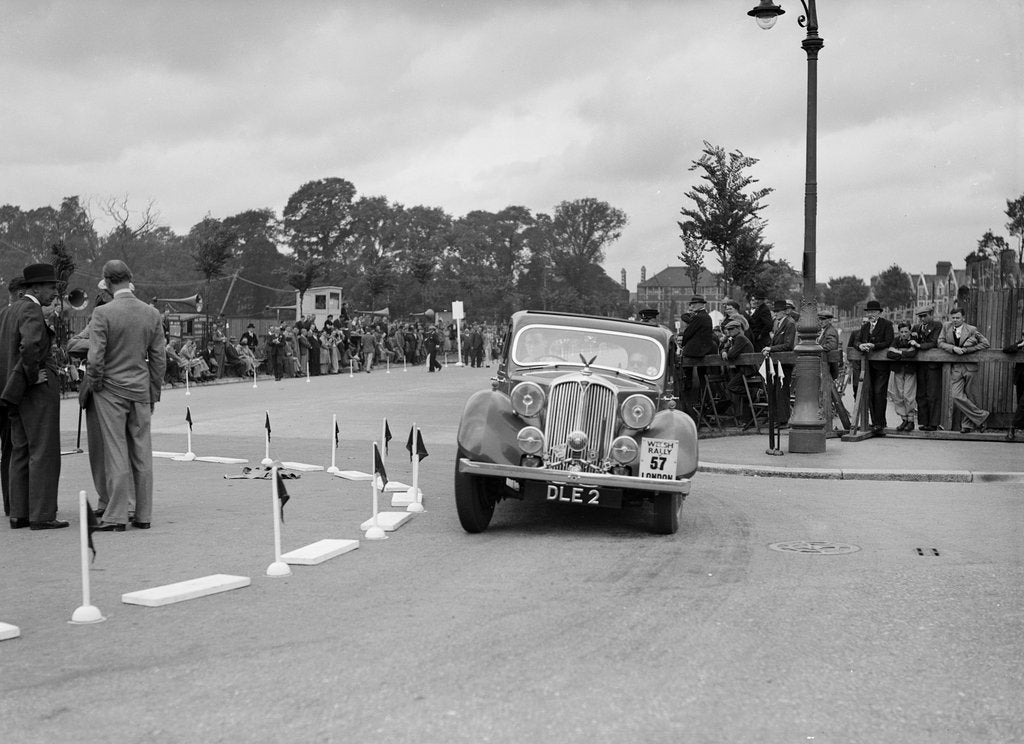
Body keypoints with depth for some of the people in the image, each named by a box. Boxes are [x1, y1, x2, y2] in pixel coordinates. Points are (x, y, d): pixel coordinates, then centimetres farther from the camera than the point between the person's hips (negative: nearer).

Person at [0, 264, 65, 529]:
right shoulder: (31, 311, -14)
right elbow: (31, 344, -32)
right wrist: (33, 375, -19)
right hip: (39, 388, -10)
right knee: (44, 452, -6)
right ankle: (41, 515, -5)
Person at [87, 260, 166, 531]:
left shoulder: (102, 313, -13)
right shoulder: (152, 313, 1)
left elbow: (95, 358, -16)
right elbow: (159, 359, 4)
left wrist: (95, 386, 1)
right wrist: (153, 394, 12)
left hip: (111, 391, -4)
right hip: (141, 391, 4)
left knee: (116, 455, 0)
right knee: (142, 455, 8)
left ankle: (116, 517, 2)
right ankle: (143, 515, 13)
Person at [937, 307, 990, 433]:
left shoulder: (971, 330, -1)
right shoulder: (947, 327, 7)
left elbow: (985, 343, -2)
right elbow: (940, 343, 3)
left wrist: (966, 350, -10)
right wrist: (953, 348, -15)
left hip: (970, 366, -2)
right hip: (955, 368, 2)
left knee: (968, 396, 0)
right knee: (957, 397, -8)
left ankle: (968, 424, 12)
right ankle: (981, 416, 2)